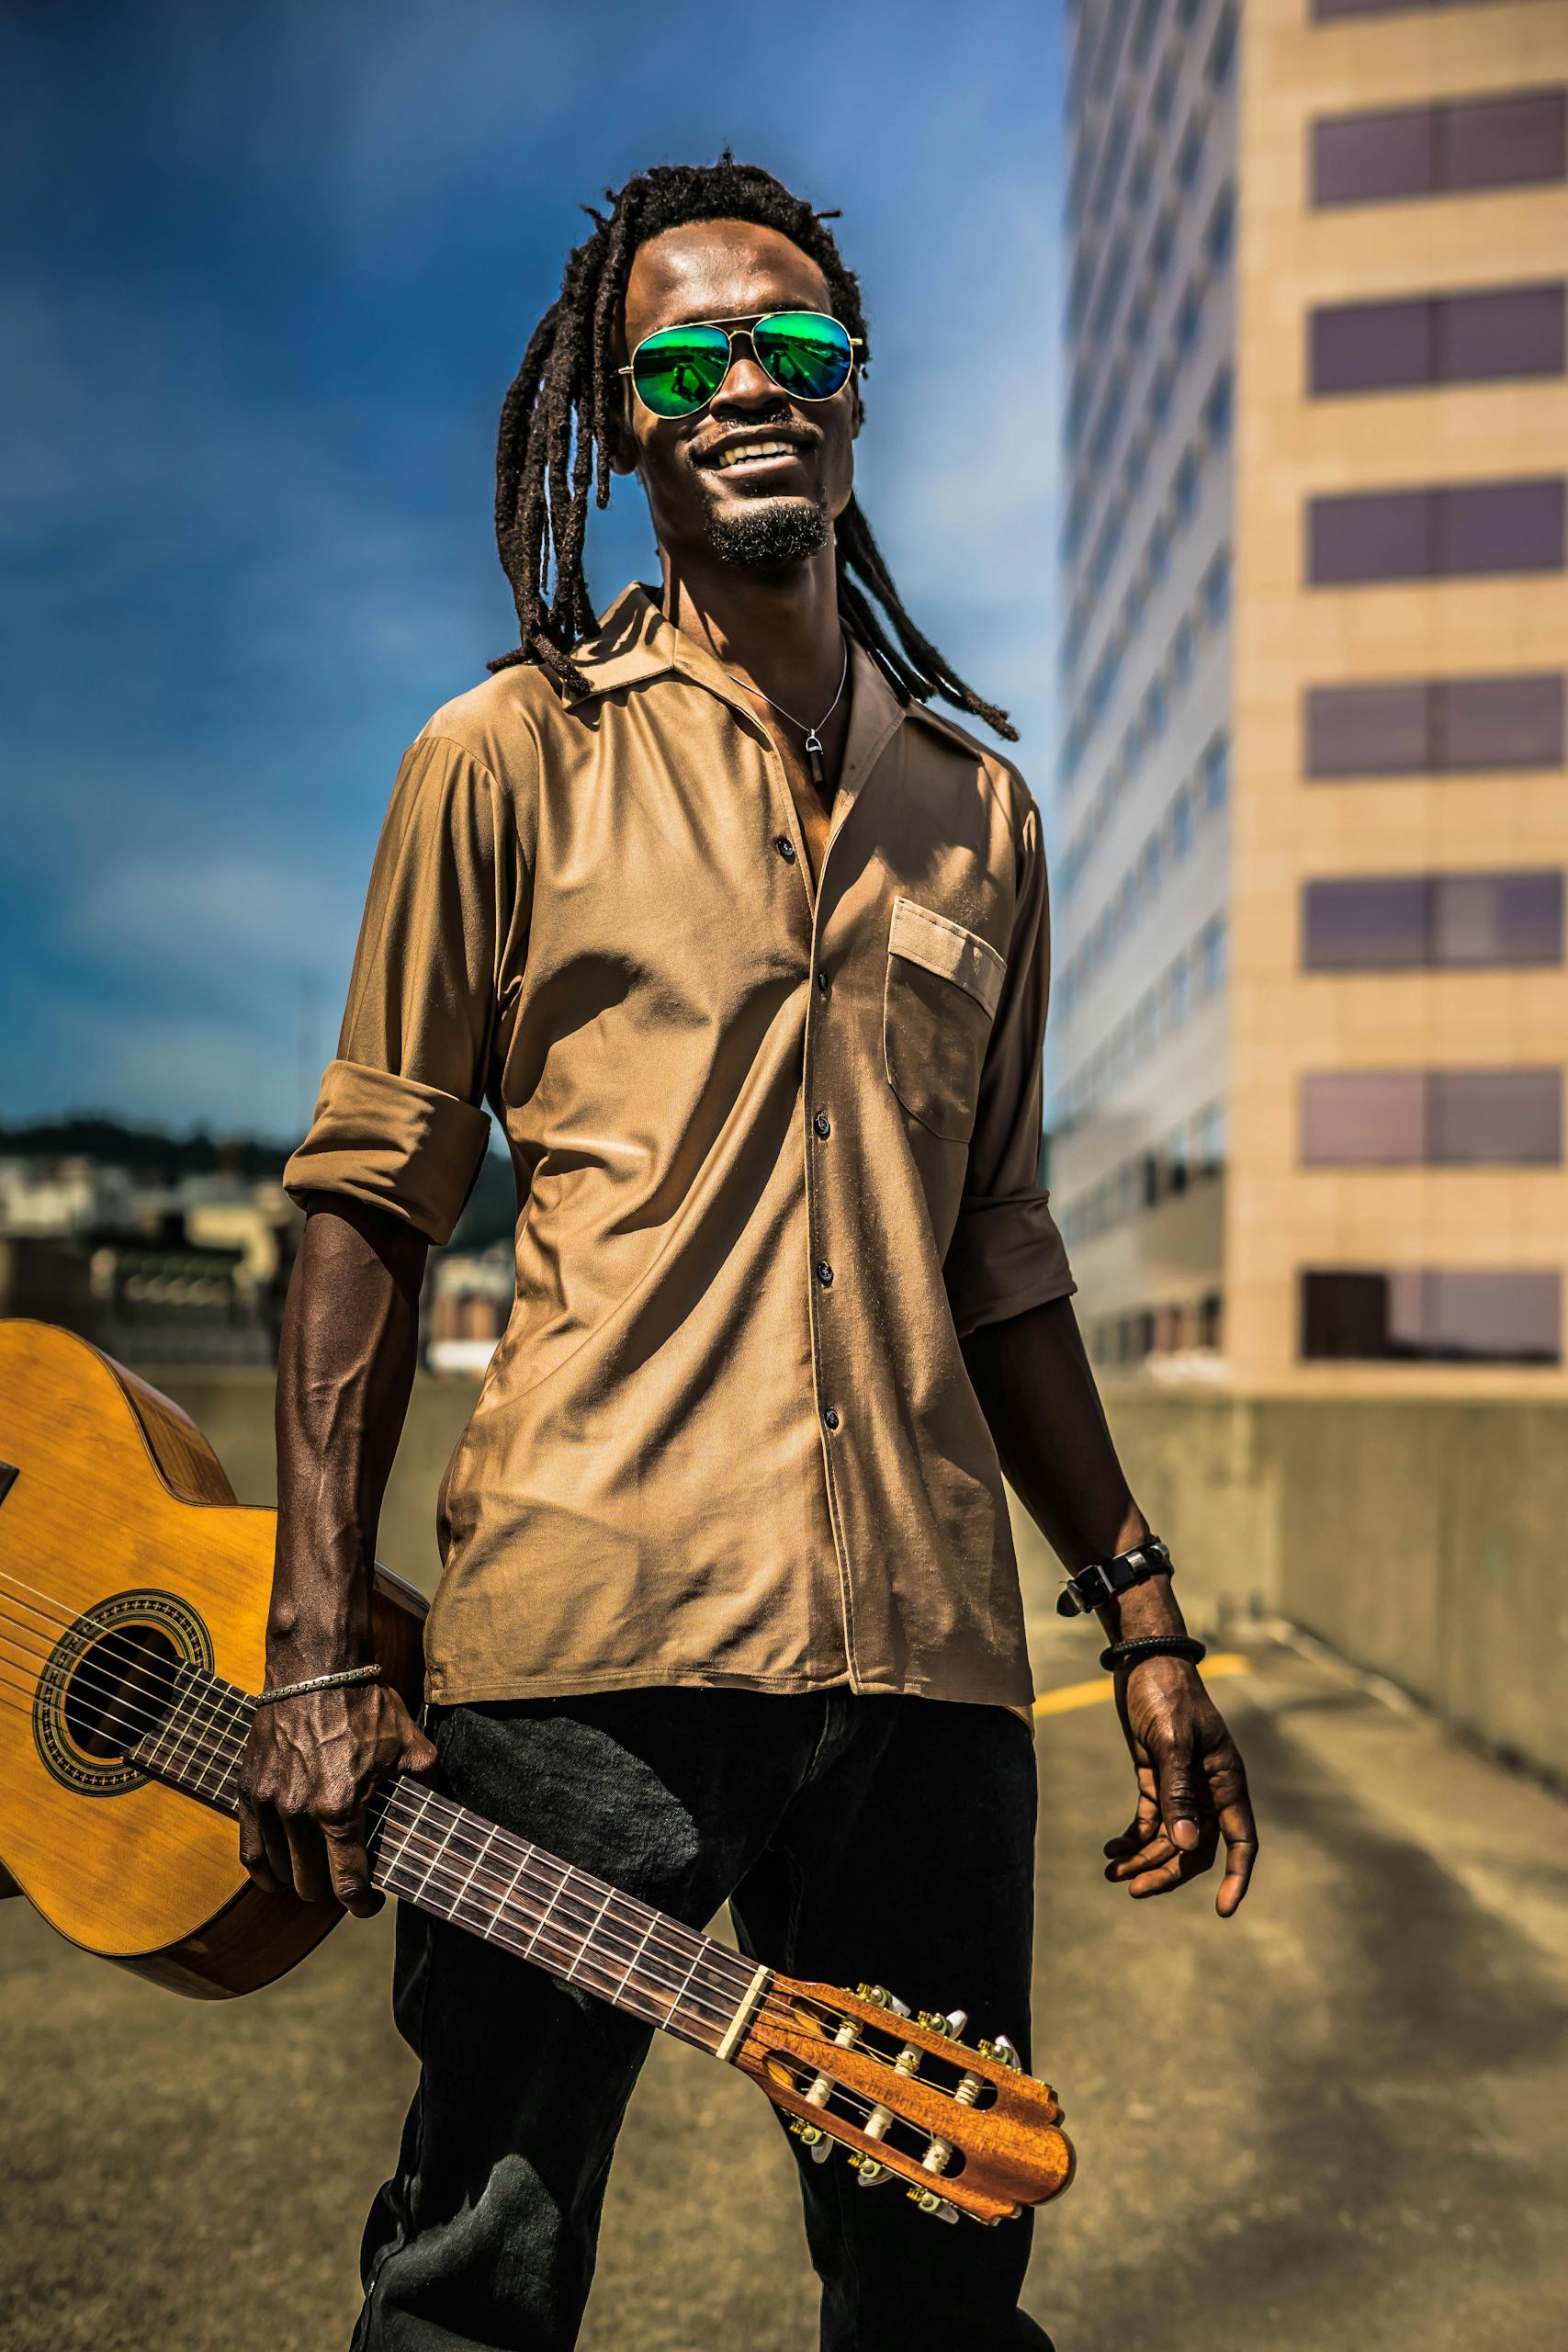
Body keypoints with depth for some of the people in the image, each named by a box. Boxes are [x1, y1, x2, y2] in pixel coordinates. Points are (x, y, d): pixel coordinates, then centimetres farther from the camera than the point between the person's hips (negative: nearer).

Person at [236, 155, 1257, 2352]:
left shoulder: (978, 808, 15)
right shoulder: (512, 758, 3)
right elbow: (371, 1202, 0)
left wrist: (1142, 1607, 13)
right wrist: (318, 1651, -7)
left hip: (928, 1668, 4)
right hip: (581, 1629, -3)